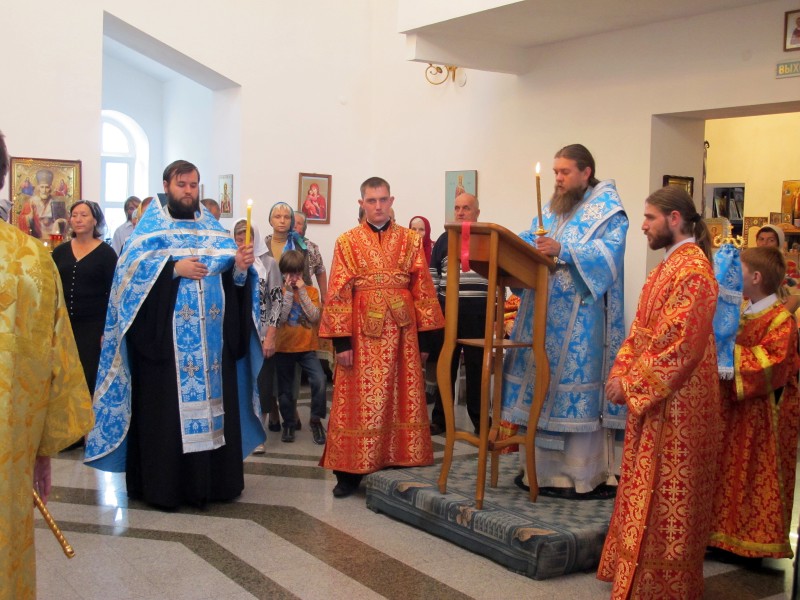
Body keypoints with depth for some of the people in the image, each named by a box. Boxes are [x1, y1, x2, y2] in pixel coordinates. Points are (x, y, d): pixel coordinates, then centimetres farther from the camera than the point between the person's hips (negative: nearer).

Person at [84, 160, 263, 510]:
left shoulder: (213, 229, 15)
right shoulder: (151, 227, 4)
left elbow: (232, 275, 7)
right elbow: (131, 267, -10)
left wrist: (241, 266, -15)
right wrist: (174, 268, -20)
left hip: (211, 337, 4)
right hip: (163, 335, -4)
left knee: (212, 402, 6)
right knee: (164, 409, -2)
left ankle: (211, 480, 15)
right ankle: (162, 484, 7)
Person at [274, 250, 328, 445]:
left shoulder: (311, 291, 2)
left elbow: (314, 316, -12)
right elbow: (281, 317, -15)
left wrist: (302, 291, -15)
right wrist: (289, 292, -17)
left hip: (307, 348, 0)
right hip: (284, 348, 0)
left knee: (320, 381, -19)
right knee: (285, 389, 9)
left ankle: (315, 420, 0)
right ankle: (289, 423, 30)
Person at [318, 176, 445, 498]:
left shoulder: (410, 240, 7)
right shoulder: (347, 242, 4)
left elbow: (422, 290, 5)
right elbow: (338, 293, -1)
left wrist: (424, 338, 0)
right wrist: (341, 340, -8)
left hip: (402, 332, 1)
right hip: (362, 333, -1)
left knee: (402, 401, 5)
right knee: (360, 403, 1)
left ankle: (400, 464, 16)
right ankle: (350, 472, 8)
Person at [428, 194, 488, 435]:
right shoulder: (444, 239, 10)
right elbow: (433, 275, 11)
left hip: (478, 310, -2)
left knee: (477, 364, 4)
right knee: (445, 363, 7)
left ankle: (479, 418, 14)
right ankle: (440, 418, 14)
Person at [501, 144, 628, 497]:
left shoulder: (608, 208, -2)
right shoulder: (552, 209, 20)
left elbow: (609, 250, -17)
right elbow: (527, 242, 17)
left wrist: (563, 250, -27)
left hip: (581, 319, -7)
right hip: (543, 314, 7)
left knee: (574, 384, -6)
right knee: (541, 384, 8)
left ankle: (580, 474, 2)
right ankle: (542, 466, 18)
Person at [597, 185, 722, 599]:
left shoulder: (692, 269, -19)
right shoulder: (668, 265, 13)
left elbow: (680, 343, -24)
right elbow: (641, 328, 14)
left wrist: (632, 383, -18)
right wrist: (620, 372, 0)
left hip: (675, 403, -10)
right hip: (651, 397, 10)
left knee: (665, 496, 1)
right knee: (647, 492, 17)